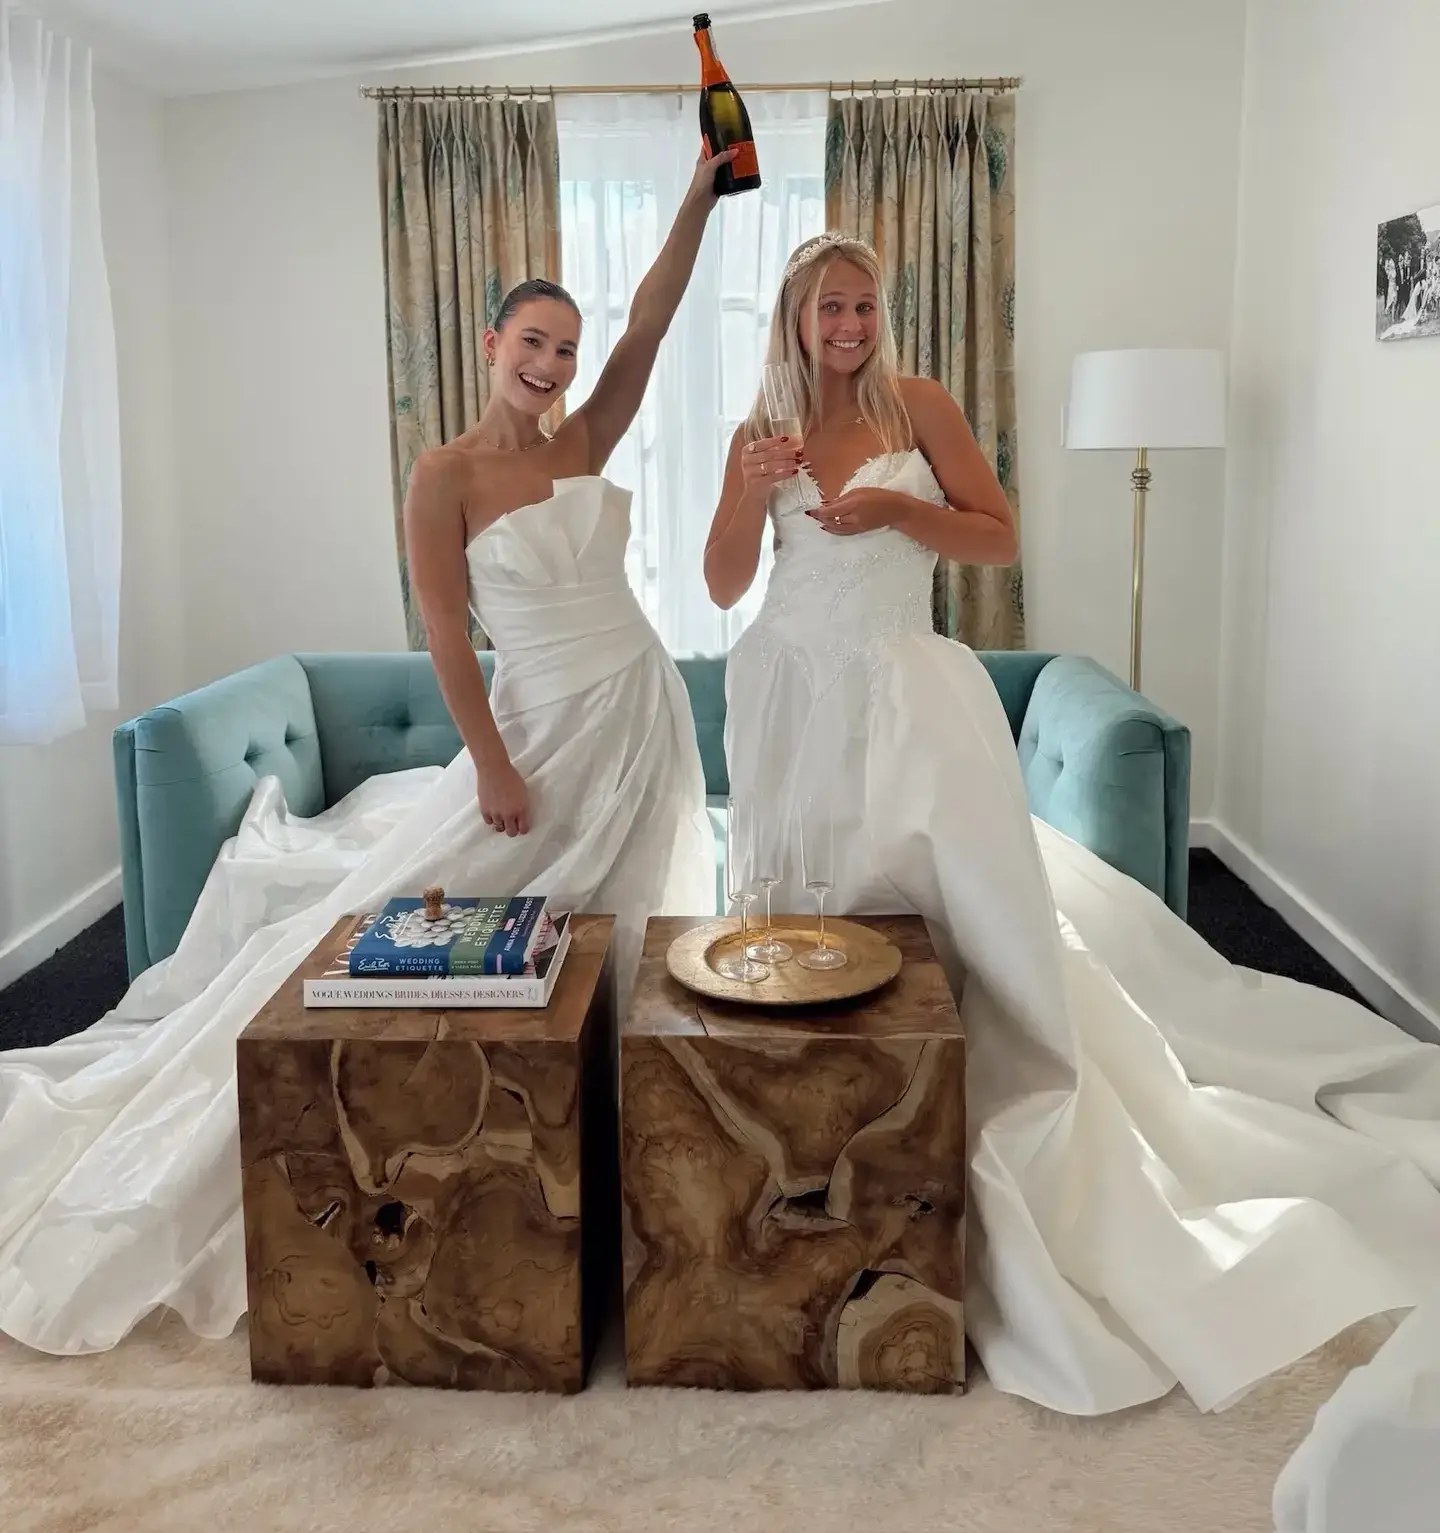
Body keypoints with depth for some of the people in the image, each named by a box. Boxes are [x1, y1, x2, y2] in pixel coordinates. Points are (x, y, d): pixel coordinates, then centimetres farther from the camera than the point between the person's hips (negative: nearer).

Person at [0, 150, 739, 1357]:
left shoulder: (584, 444, 5)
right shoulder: (445, 478, -9)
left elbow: (651, 321, 0)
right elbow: (447, 636, -12)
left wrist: (702, 193, -6)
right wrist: (491, 767, -16)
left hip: (644, 714, 6)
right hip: (545, 729, -5)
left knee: (623, 932, 15)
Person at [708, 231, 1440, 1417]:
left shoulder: (919, 408, 1)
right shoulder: (761, 432, 7)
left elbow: (1001, 538, -1)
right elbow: (723, 586, 5)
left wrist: (892, 510, -14)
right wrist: (753, 492, -12)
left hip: (899, 686, -3)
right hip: (791, 689, 3)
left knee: (956, 897, -8)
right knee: (801, 898, 9)